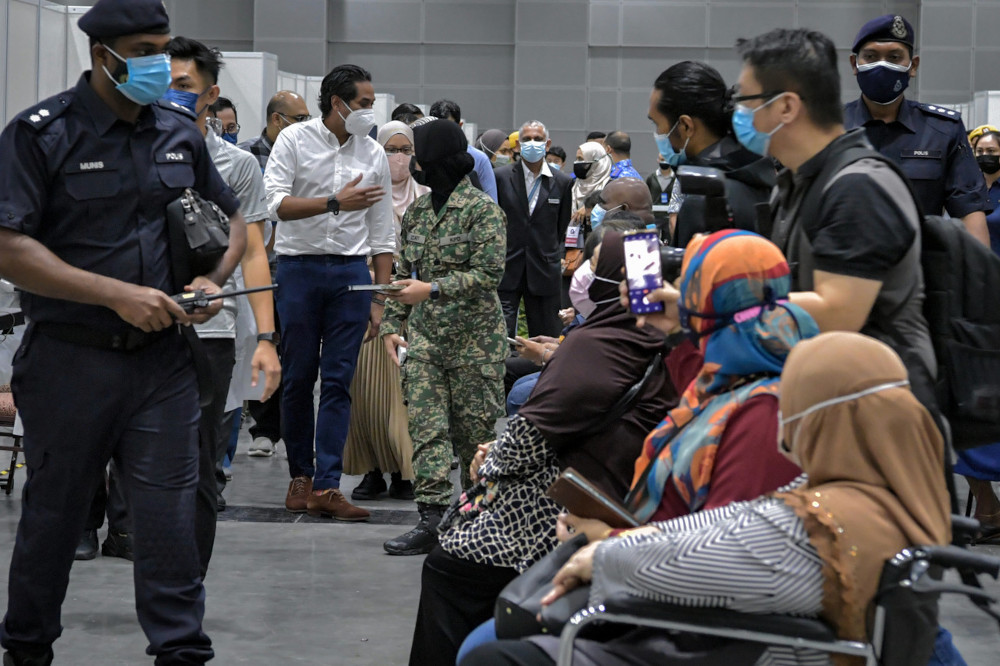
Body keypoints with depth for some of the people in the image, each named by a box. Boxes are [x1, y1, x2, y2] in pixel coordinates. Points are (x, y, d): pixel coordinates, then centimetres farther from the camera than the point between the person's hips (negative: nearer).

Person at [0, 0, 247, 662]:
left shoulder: (181, 132, 9)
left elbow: (232, 218, 21)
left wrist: (214, 279, 0)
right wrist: (118, 295, -21)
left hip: (164, 358, 3)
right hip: (70, 360, -3)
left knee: (171, 510, -1)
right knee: (54, 511, 11)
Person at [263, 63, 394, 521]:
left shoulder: (373, 154, 10)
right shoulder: (294, 140, 0)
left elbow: (381, 234, 13)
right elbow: (278, 203, -12)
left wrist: (381, 298, 8)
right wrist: (336, 202, -22)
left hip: (351, 271, 2)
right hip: (299, 266, -2)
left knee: (339, 380, -3)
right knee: (298, 376, 3)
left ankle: (326, 487, -4)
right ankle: (300, 475, 16)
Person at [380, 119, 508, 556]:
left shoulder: (482, 210, -7)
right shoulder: (417, 211, 14)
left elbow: (488, 274, -14)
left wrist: (432, 290, -20)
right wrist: (393, 323, 11)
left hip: (474, 339, -6)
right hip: (425, 338, 6)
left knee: (475, 429, 1)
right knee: (426, 428, -4)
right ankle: (432, 520, -7)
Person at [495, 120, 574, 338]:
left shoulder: (562, 182, 6)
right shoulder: (501, 177, 2)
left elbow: (564, 228, 12)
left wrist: (559, 257, 4)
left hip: (545, 270, 2)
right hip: (506, 269, -2)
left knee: (546, 335, 6)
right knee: (501, 335, -8)